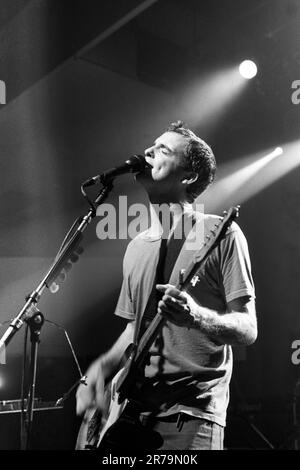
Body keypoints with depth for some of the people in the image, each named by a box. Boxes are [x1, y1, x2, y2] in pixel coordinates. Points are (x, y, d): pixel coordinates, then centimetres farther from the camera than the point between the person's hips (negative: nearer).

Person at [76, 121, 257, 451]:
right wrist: (104, 365, 3)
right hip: (133, 408, 5)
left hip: (192, 411, -5)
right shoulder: (136, 248, 12)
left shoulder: (220, 235, -7)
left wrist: (196, 317, -27)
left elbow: (247, 330, -8)